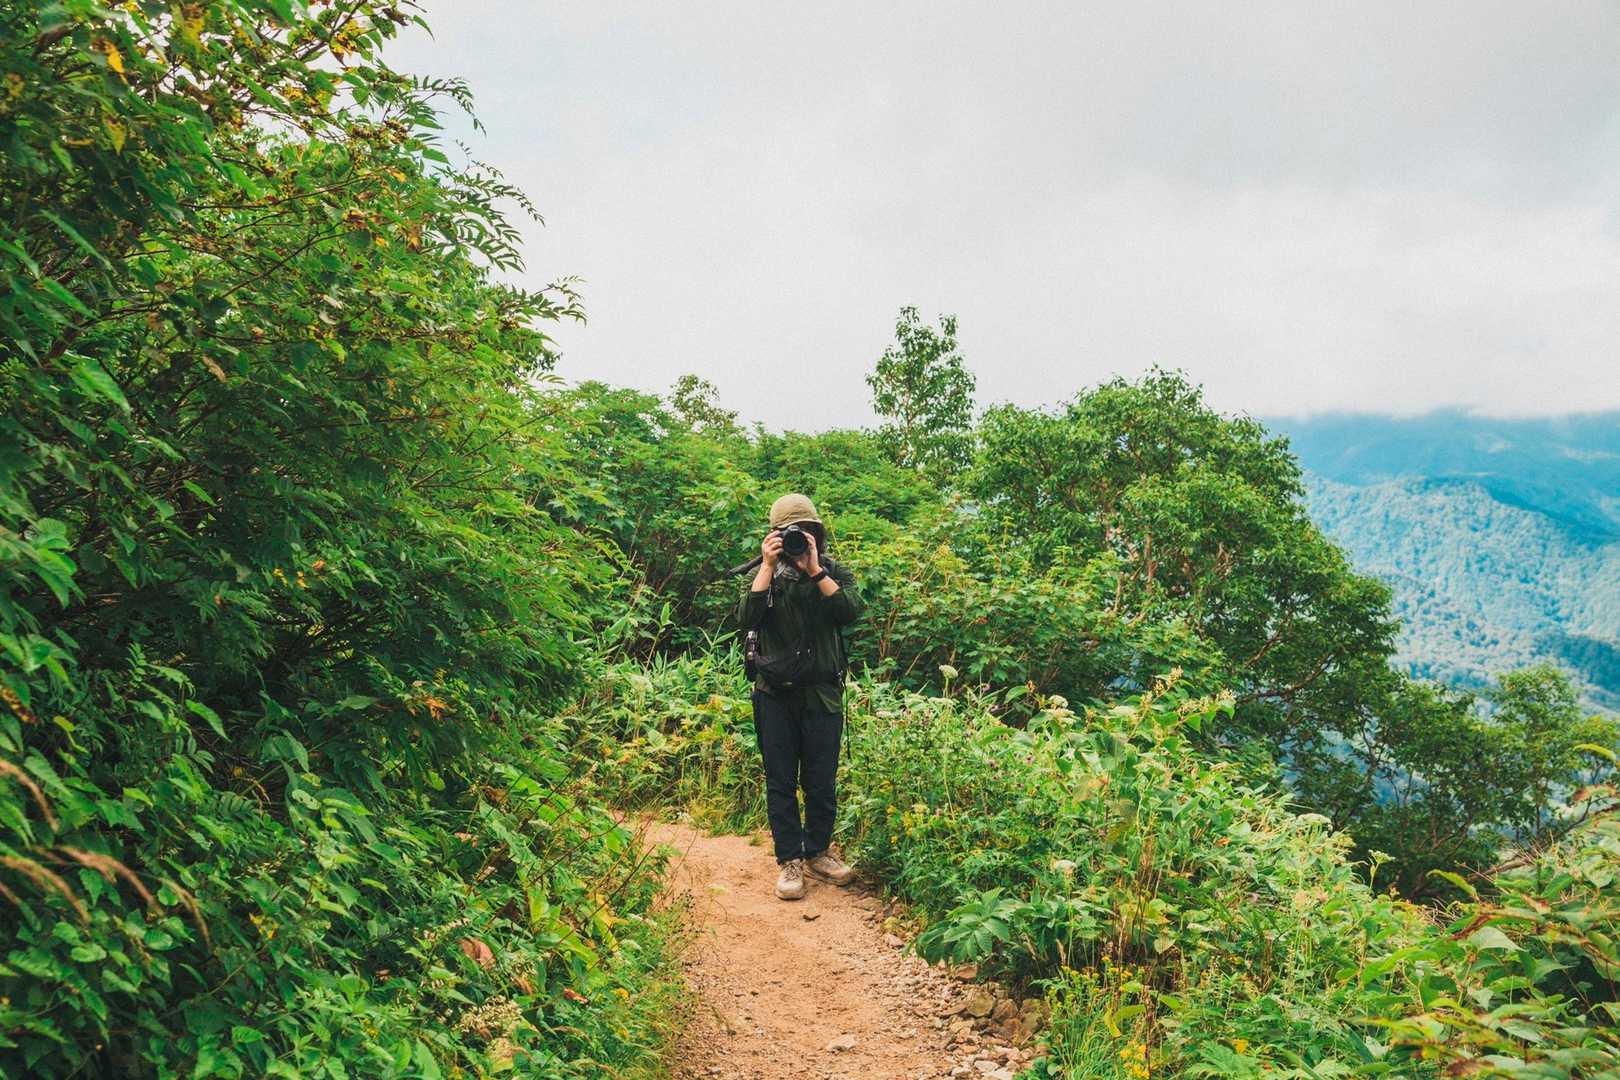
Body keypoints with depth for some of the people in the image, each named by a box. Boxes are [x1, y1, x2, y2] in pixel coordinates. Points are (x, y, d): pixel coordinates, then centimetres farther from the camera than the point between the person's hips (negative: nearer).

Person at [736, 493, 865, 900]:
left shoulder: (835, 572, 4)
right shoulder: (765, 574, 5)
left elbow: (851, 611, -15)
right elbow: (747, 618, -12)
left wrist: (814, 569, -19)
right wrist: (769, 567, -16)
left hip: (822, 694, 0)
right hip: (775, 694, 0)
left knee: (822, 782, 6)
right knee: (780, 782, 4)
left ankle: (817, 852, 25)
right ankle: (789, 861, 14)